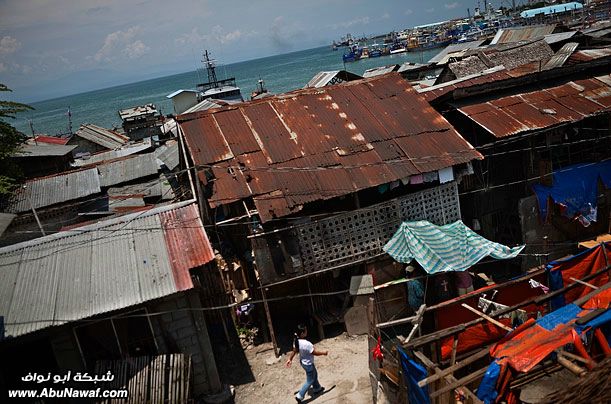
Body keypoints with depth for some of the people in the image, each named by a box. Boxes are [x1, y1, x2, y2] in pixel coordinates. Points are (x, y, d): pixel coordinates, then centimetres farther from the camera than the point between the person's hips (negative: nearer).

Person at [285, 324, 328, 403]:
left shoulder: (296, 340, -15)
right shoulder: (307, 344, -38)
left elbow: (294, 351, 0)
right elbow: (315, 352, -25)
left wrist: (290, 359, 14)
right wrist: (324, 352, -8)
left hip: (302, 361, 8)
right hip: (308, 364, -8)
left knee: (314, 375, 30)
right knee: (310, 381, 13)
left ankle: (317, 388, 51)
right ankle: (300, 396, 20)